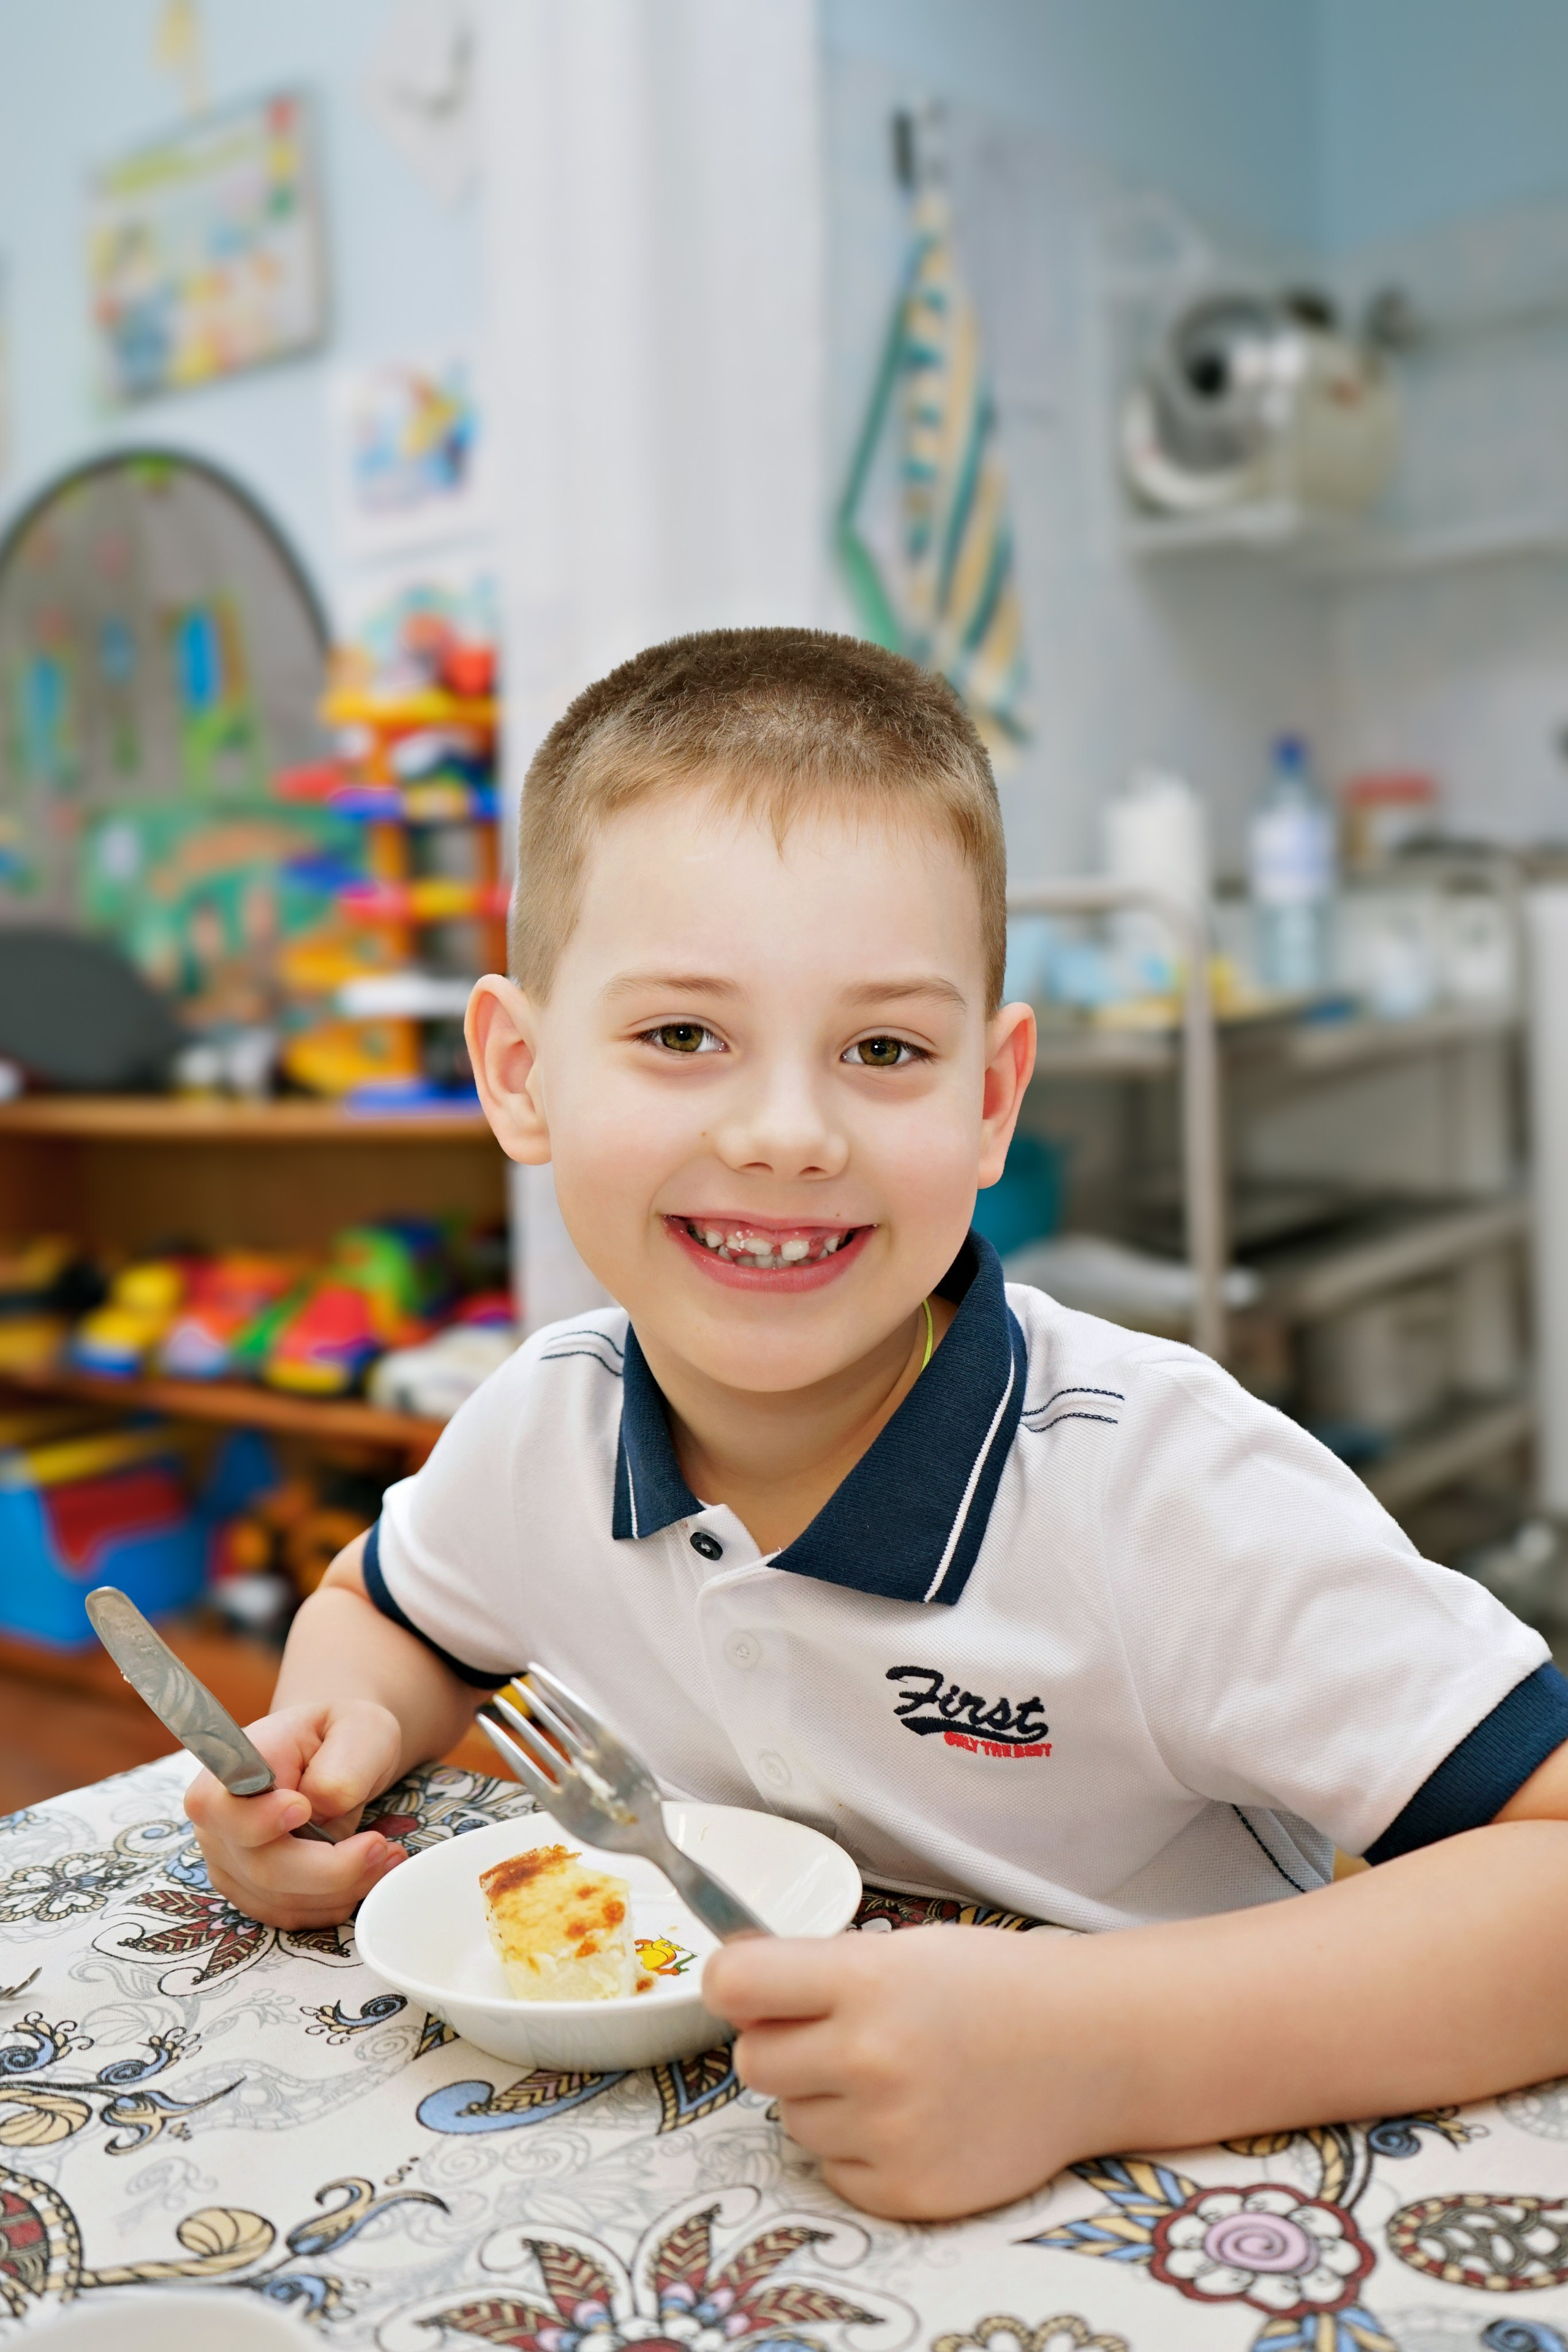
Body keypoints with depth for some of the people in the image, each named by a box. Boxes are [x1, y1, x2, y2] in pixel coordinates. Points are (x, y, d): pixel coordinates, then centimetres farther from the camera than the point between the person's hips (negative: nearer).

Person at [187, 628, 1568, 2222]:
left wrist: (1093, 2053, -37)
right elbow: (386, 1610, 12)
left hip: (1150, 2222, -2)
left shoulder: (1170, 1496, -25)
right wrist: (335, 1739, -10)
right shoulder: (540, 1429, -9)